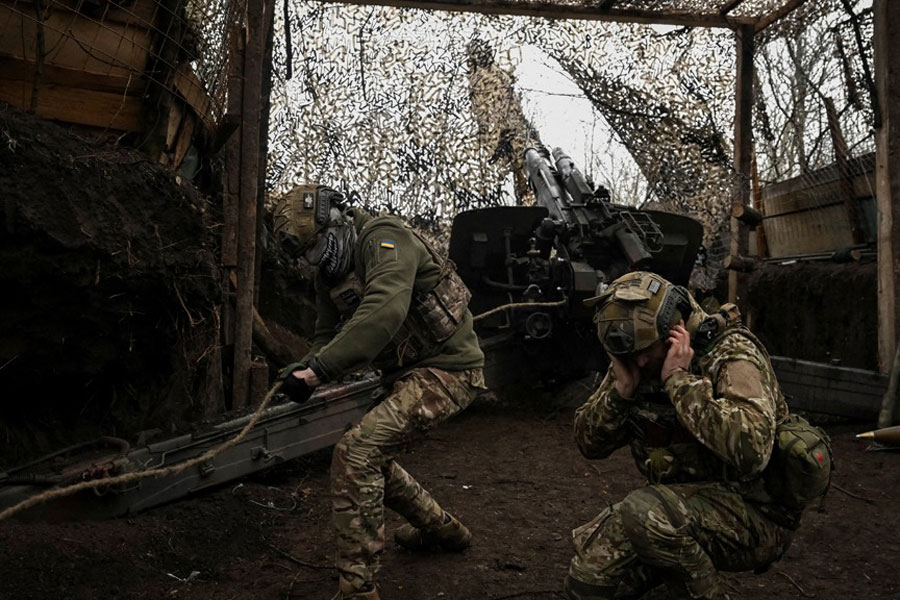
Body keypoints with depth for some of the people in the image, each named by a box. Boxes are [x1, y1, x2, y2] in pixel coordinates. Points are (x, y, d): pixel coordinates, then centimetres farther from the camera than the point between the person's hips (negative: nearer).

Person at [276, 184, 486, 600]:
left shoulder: (384, 238, -19)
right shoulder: (330, 271, 10)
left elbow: (384, 312, -36)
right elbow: (328, 335, 13)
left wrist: (318, 369, -37)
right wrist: (303, 367, -10)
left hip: (447, 368, -10)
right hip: (407, 373, 10)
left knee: (356, 452, -20)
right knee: (373, 457, 21)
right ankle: (443, 529, 41)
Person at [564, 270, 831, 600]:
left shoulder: (730, 353, -20)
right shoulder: (632, 361, -1)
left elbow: (750, 450, -38)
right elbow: (589, 443, -1)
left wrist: (680, 379, -32)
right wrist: (621, 389, -18)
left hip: (755, 514, -6)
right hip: (687, 500, 6)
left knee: (645, 512, -33)